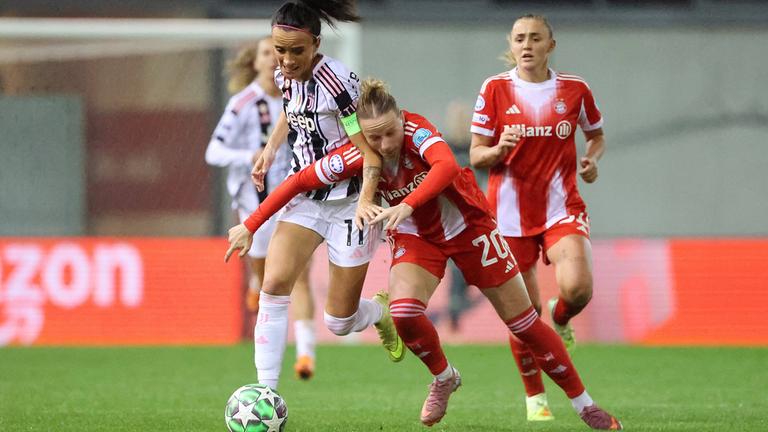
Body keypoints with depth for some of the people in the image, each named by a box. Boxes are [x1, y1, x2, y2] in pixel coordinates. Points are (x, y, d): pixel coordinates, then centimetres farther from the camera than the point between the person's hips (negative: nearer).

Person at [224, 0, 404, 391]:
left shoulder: (336, 81, -23)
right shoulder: (284, 77, -2)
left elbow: (370, 150, -24)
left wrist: (365, 200, -39)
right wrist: (270, 149, 8)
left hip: (348, 202, -6)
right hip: (305, 195, 6)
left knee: (339, 323, 2)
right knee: (274, 282, -18)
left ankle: (381, 311, 39)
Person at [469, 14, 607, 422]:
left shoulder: (574, 90, 2)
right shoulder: (495, 89, -2)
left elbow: (596, 134, 20)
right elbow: (475, 156, 0)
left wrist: (592, 158, -2)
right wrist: (499, 149, -22)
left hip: (562, 208, 0)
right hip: (511, 211, 0)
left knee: (577, 287, -24)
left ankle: (560, 319, 14)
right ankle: (535, 396, 20)